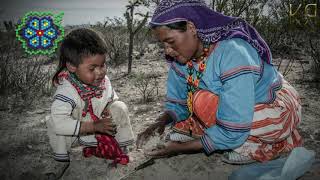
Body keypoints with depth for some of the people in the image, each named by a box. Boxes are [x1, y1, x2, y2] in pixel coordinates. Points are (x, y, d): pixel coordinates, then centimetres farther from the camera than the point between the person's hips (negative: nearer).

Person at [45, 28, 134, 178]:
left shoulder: (103, 81, -16)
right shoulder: (66, 91, -34)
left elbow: (112, 98, 4)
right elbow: (59, 122, -45)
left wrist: (109, 112, -20)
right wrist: (95, 126, -42)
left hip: (103, 128, 4)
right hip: (78, 135, -4)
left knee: (120, 107, -17)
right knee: (53, 123, -29)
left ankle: (123, 149, 3)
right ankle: (62, 160, -5)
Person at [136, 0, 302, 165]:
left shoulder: (233, 53, -33)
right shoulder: (181, 57, -11)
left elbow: (232, 132, -33)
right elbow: (177, 104, 1)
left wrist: (180, 147, -28)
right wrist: (161, 122, -20)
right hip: (236, 112, 7)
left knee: (203, 101, -30)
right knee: (177, 133, -4)